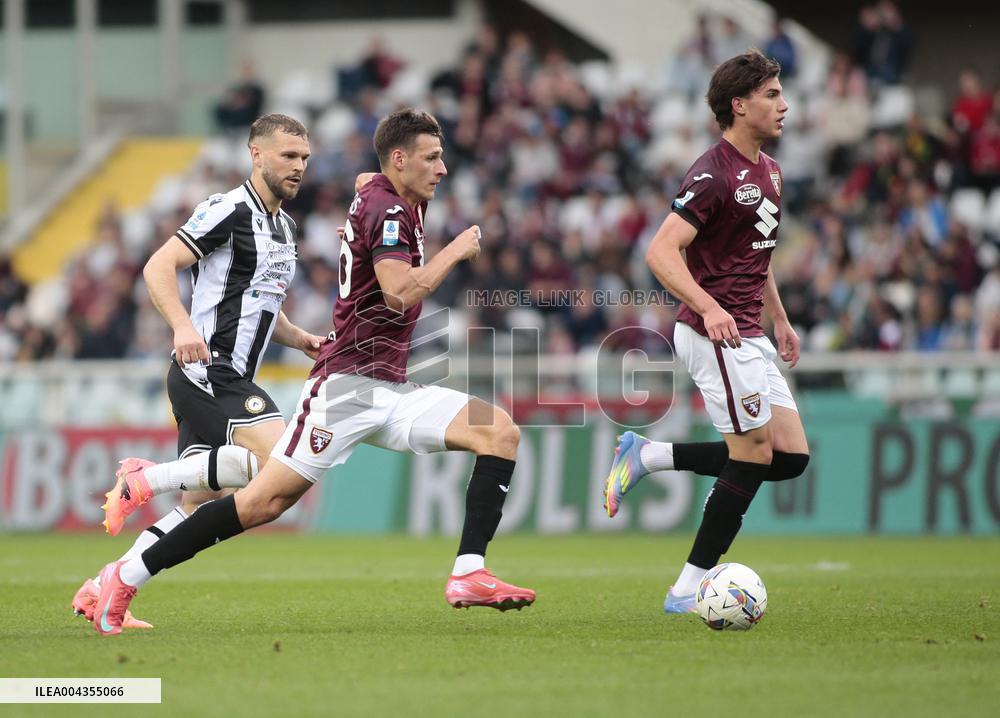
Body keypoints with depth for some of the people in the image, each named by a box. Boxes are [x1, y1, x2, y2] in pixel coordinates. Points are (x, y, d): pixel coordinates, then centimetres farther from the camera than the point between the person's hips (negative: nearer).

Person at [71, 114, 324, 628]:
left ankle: (99, 593, 9)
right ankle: (146, 479, -15)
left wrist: (303, 340, 13)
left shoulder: (283, 226, 20)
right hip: (206, 370, -9)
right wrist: (183, 326, -31)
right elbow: (158, 267, -16)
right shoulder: (230, 210, -9)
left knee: (196, 508, 5)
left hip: (229, 379, 10)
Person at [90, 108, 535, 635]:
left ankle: (469, 573, -15)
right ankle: (127, 576, -5)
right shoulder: (386, 207, -10)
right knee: (267, 500, -13)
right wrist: (455, 251, -13)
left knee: (502, 432, -8)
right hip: (349, 385, -9)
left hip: (391, 391, 9)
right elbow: (400, 292, -25)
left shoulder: (395, 204, 18)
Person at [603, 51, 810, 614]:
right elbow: (661, 251, -22)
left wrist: (781, 319, 24)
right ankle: (688, 589, -2)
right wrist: (708, 307, -34)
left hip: (748, 336, 9)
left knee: (791, 457, 4)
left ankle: (649, 456, 13)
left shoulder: (769, 171, 15)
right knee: (755, 451, -10)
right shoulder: (715, 175, -14)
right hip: (717, 334, -9)